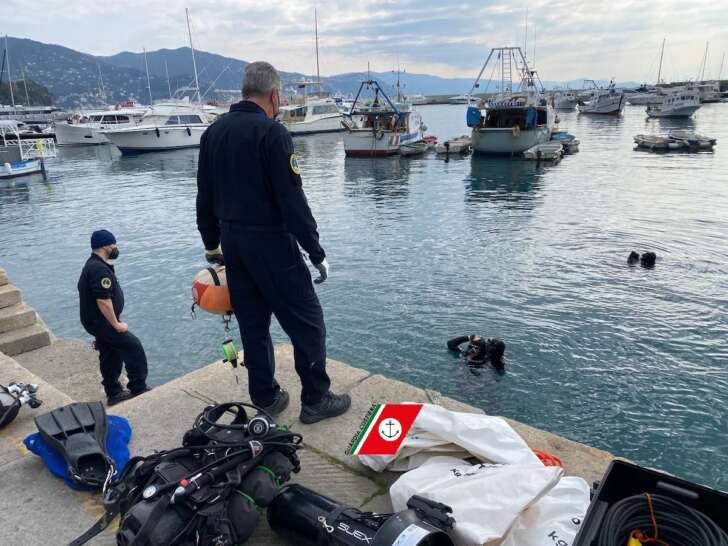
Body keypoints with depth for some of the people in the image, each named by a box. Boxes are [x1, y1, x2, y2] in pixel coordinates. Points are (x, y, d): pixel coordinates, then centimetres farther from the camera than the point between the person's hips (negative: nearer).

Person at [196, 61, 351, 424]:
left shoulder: (213, 132, 10)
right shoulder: (272, 132, -13)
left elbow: (204, 196, 15)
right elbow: (292, 199, -18)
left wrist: (212, 243, 23)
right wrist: (316, 252, -13)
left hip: (232, 242, 8)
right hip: (271, 243, -7)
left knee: (253, 324, 15)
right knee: (307, 321, 4)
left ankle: (266, 399, 24)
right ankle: (315, 400, 12)